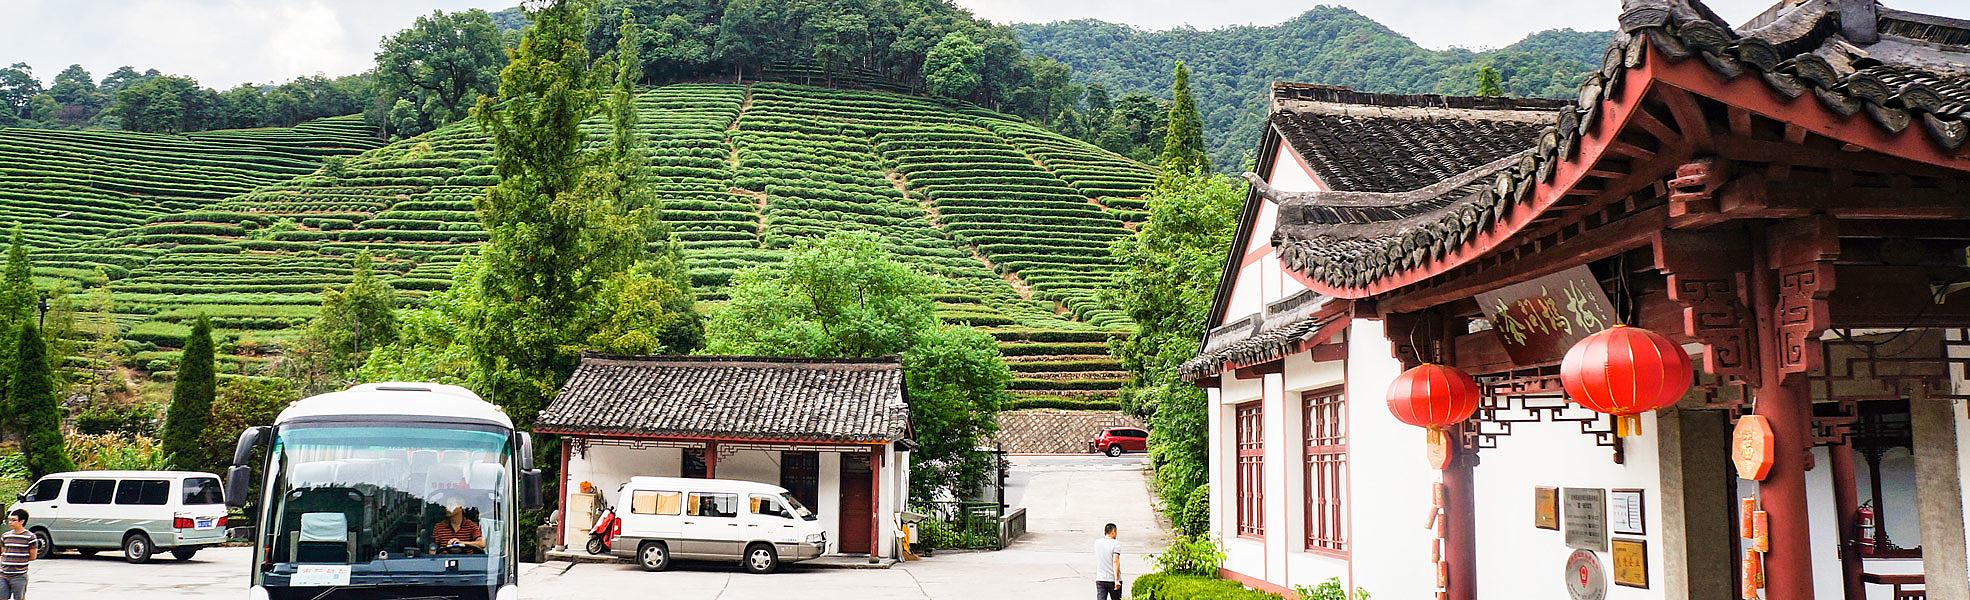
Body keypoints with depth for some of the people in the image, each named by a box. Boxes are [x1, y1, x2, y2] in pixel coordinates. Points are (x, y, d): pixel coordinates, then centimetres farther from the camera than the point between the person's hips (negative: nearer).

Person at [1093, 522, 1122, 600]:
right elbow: (1115, 561, -18)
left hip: (1100, 579, 3)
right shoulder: (1116, 543, -8)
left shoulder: (1097, 542, 8)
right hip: (1113, 579, -3)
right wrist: (1116, 580, -22)